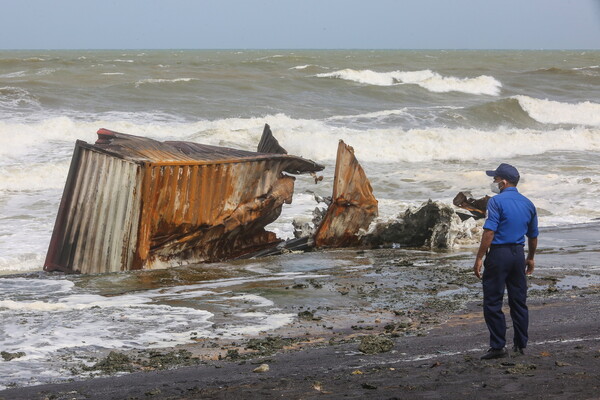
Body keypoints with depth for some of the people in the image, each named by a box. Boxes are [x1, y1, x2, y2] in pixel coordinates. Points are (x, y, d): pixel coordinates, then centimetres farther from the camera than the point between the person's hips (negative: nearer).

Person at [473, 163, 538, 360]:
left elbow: (489, 232, -18)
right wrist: (530, 258, 31)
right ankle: (521, 345, 16)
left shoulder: (496, 201, -11)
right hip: (518, 254, 7)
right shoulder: (527, 204, 11)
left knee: (493, 303, -1)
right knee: (519, 301, 12)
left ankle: (498, 346, -4)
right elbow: (533, 235, 19)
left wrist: (479, 258, -15)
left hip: (499, 254, -7)